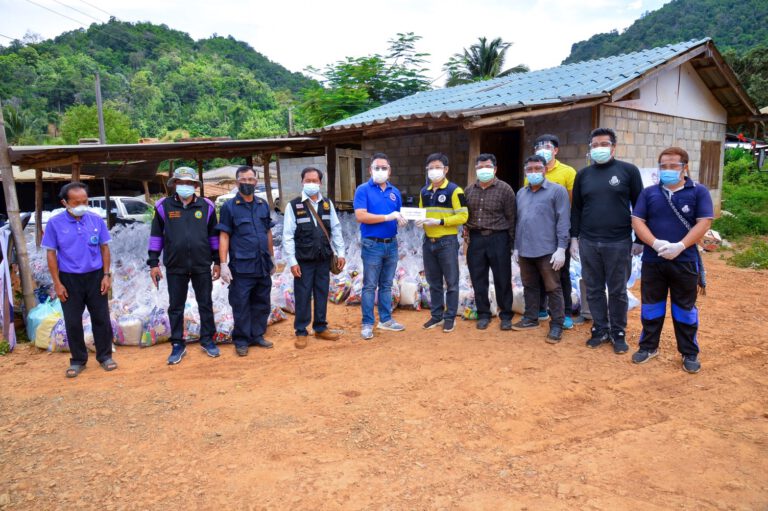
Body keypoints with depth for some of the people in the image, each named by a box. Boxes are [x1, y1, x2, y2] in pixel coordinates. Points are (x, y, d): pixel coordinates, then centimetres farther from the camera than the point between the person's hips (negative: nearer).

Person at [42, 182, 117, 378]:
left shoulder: (97, 220, -3)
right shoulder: (55, 223, -6)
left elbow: (104, 248, 4)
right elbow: (51, 253, -2)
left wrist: (106, 275, -2)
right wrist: (57, 283, -5)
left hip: (95, 276, 1)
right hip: (69, 279, -1)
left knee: (101, 318, 7)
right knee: (73, 322, 8)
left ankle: (105, 356, 22)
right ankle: (78, 360, 23)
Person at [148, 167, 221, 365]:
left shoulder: (206, 206, 1)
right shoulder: (164, 206, 0)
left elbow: (213, 235, 8)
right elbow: (156, 236, 4)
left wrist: (217, 261, 8)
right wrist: (153, 263, 0)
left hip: (202, 266, 1)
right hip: (175, 267, 0)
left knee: (205, 304, 10)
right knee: (175, 307, 8)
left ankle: (207, 340, 25)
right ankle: (178, 345, 20)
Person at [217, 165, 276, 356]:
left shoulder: (263, 205, 9)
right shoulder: (229, 206, -3)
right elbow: (224, 236, -5)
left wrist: (272, 257, 17)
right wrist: (223, 264, -10)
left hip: (263, 265, 4)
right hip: (241, 267, -4)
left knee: (261, 303, 12)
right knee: (241, 305, 2)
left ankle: (257, 335, 26)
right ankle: (241, 341, 15)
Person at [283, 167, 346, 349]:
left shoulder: (327, 204, 7)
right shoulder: (293, 206, -5)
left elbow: (336, 229, 10)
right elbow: (288, 236, -7)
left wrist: (340, 252, 5)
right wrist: (292, 261, -11)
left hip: (324, 258, 4)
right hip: (303, 260, -3)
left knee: (322, 294, 12)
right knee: (303, 296, 3)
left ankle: (320, 328, 27)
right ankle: (301, 332, 16)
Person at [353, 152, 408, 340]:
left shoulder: (395, 192, 10)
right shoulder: (363, 190, -7)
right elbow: (361, 216, -18)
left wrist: (401, 220, -8)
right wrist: (387, 217, -21)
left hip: (391, 244, 5)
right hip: (372, 245, -5)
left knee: (386, 284, 14)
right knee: (370, 286, 2)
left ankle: (386, 319, 25)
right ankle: (367, 323, 10)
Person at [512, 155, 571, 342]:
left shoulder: (557, 190, -4)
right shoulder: (521, 193, 15)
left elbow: (563, 222, -9)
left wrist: (561, 249, -14)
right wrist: (516, 247, 14)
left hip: (547, 251, -6)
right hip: (525, 251, 6)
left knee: (553, 288, 1)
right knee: (529, 287, 16)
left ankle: (557, 325, 10)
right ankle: (531, 319, 29)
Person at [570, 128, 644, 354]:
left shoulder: (628, 171, 0)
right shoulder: (583, 174, 9)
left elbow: (638, 206, 1)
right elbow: (576, 209, 12)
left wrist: (640, 239, -1)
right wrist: (574, 238, 7)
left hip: (619, 243, -3)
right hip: (588, 243, 3)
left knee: (617, 291, 6)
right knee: (594, 290, 10)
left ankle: (618, 333, 20)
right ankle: (600, 330, 24)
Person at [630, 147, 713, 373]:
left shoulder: (698, 192, 0)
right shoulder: (649, 193, 6)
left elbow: (703, 223, -7)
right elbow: (637, 221, -1)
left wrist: (680, 246, -19)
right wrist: (655, 243, -17)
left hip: (685, 261, -2)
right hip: (652, 260, 2)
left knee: (685, 308, 8)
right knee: (650, 305, 11)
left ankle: (689, 353, 21)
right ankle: (649, 346, 26)